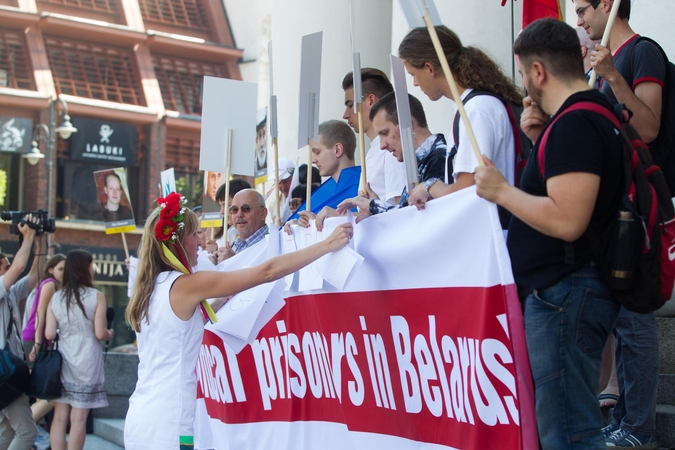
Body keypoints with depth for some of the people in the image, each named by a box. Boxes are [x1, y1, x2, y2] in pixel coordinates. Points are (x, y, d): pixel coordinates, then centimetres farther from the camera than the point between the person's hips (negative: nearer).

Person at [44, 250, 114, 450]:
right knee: (79, 418, 1)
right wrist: (110, 334, 11)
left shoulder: (56, 298, 2)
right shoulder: (96, 296, -8)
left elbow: (49, 334, -1)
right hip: (86, 364, -3)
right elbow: (100, 333, -11)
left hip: (62, 361, 3)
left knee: (60, 417, 7)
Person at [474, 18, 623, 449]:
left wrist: (501, 191, -15)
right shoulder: (591, 113, 14)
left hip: (564, 294, -11)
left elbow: (567, 220, -27)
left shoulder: (574, 122, -18)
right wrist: (540, 136, 11)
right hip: (560, 289, 11)